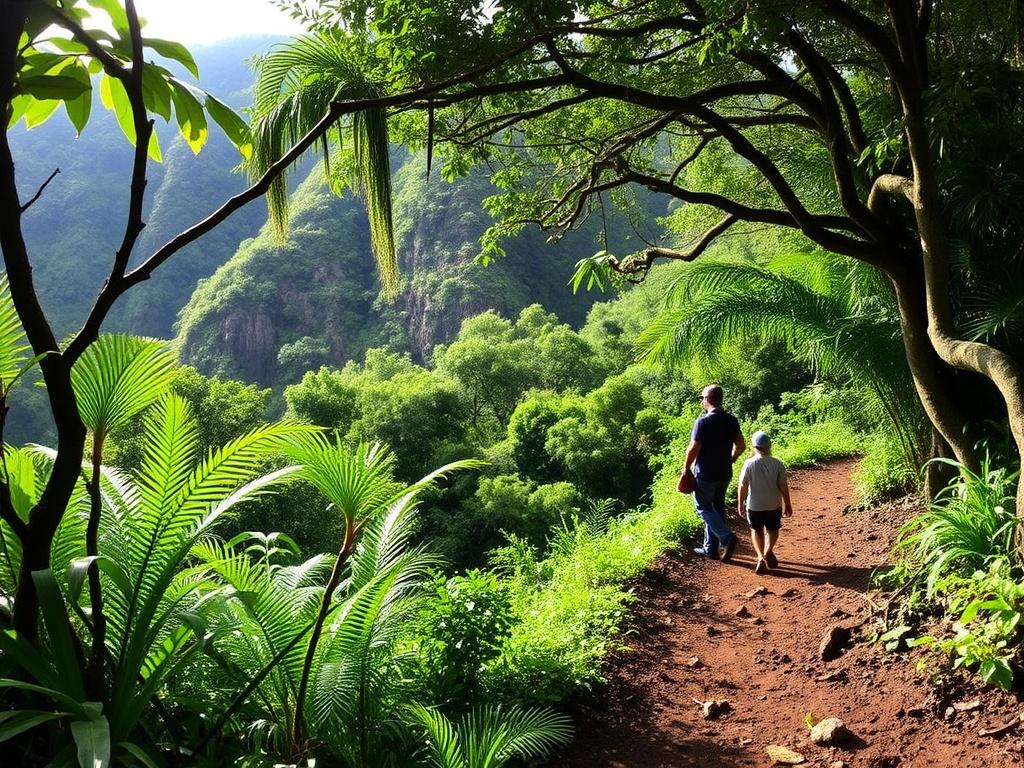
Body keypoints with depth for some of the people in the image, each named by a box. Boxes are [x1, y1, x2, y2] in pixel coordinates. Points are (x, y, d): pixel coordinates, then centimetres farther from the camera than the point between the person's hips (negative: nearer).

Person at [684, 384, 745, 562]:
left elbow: (693, 449, -19)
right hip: (725, 474, 7)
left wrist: (686, 468, -5)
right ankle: (711, 548, 22)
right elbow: (741, 446, 5)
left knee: (704, 508, 6)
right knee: (717, 507, 16)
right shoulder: (731, 420, 2)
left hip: (705, 474, -6)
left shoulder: (703, 422, -18)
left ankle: (727, 537, -13)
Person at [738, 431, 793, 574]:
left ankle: (760, 557, 3)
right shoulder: (777, 464, -11)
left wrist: (741, 505, 4)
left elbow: (743, 486, -9)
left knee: (756, 530, 22)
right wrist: (788, 505, 6)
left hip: (754, 506, -1)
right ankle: (768, 551, -3)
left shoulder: (749, 464, -14)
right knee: (772, 529, 23)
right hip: (774, 505, 1)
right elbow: (783, 486, -6)